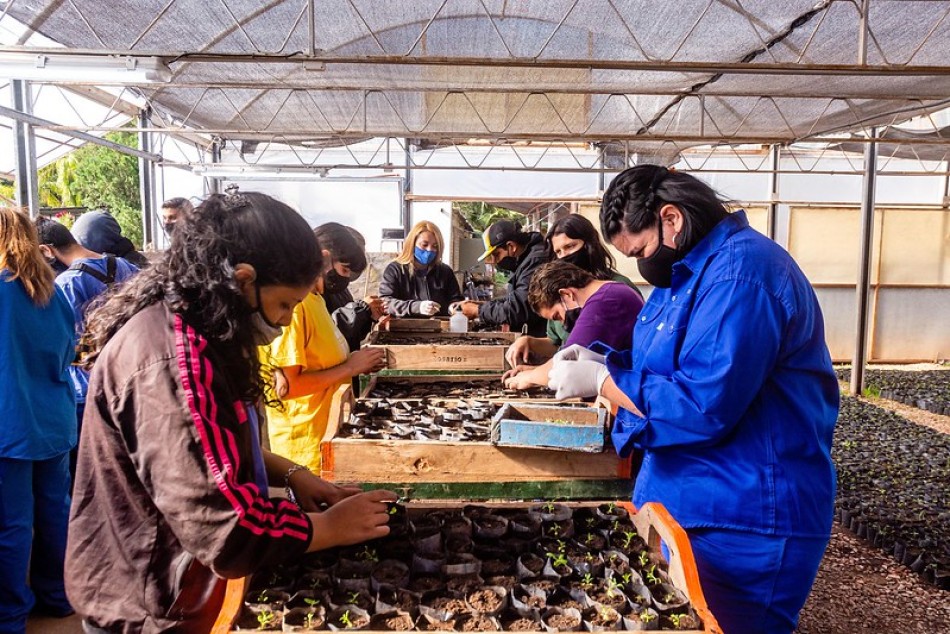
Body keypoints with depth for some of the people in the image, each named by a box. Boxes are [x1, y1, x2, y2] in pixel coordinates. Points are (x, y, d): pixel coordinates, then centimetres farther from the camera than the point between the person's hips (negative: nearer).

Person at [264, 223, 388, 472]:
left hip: (327, 435, 9)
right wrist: (349, 368, -18)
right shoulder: (293, 303, -20)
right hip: (305, 444, -9)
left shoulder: (314, 298, 9)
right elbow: (285, 386, -25)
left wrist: (357, 363, 2)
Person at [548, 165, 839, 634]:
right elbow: (663, 365, 19)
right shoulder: (688, 269, 11)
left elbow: (704, 406, -29)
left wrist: (600, 380, -19)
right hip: (686, 503, 10)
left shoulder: (740, 273, -22)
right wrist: (600, 363, 1)